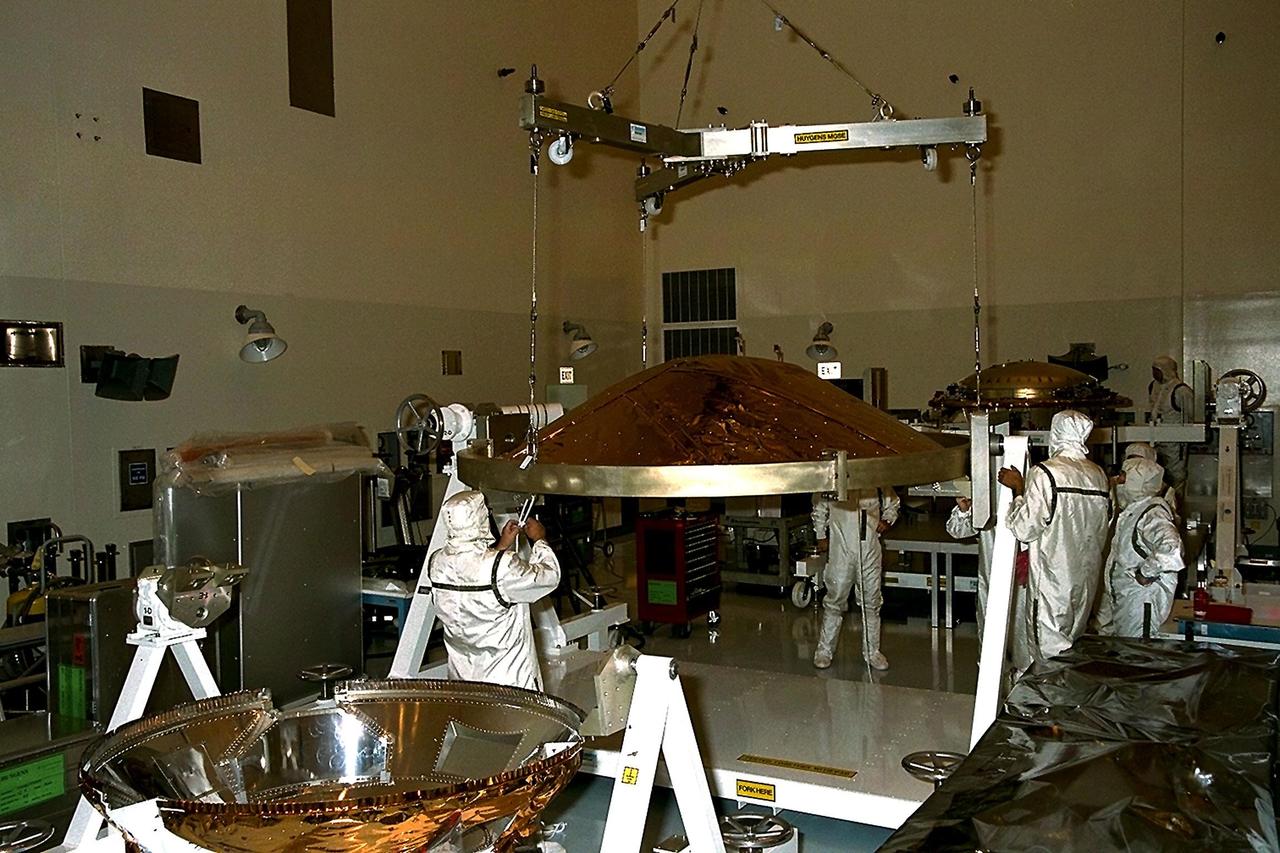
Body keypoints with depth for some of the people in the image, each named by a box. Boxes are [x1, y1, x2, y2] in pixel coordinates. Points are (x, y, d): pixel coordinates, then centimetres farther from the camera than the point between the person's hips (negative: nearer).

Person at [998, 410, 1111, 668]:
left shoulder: (1044, 473, -16)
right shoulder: (1099, 475, 4)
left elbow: (1025, 528, -16)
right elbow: (1104, 526, 14)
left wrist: (1018, 489, -5)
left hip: (1052, 577, -7)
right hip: (1086, 575, 7)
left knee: (1049, 649, 1)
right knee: (1073, 644, 18)